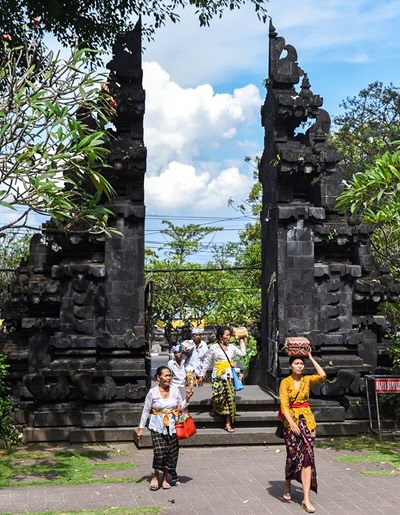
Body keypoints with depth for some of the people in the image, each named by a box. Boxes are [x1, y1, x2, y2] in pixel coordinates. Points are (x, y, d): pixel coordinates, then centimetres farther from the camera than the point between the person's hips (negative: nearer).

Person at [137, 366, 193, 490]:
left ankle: (165, 478, 21)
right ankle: (155, 476, 6)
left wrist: (187, 398, -8)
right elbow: (146, 411, 0)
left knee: (171, 452, 3)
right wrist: (141, 428, 1)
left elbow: (181, 407, 9)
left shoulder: (175, 390, 1)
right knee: (159, 451, -16)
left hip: (172, 425, 3)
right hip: (157, 426, -3)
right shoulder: (152, 392, -6)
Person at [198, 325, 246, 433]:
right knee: (219, 398, -5)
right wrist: (202, 375, 0)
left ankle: (228, 424, 2)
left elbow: (243, 353, 6)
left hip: (229, 376, 4)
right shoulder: (214, 347, -3)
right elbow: (207, 362, 1)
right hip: (218, 377, -4)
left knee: (230, 399, -1)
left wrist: (241, 341, 12)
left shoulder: (231, 347, 10)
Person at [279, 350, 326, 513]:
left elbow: (322, 376, -13)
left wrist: (311, 358, -5)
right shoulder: (285, 382, -3)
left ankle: (306, 499, -7)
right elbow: (284, 405, -12)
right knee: (294, 456, 5)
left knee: (307, 456, -6)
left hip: (307, 421, 2)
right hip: (291, 422, -2)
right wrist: (292, 422, -25)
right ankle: (287, 489, 31)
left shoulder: (307, 380, 5)